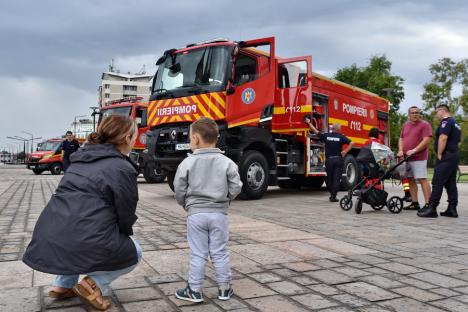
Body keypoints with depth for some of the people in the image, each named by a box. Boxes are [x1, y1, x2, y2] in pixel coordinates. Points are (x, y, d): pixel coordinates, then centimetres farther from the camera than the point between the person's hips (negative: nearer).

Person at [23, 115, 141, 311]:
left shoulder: (81, 159, 18)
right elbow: (126, 215, 0)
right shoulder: (123, 168, -5)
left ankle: (63, 284, 27)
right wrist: (125, 234, 23)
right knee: (134, 252, 22)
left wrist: (119, 235, 29)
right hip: (86, 244, -7)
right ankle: (94, 283, 2)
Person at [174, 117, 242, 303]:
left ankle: (195, 291, 13)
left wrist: (186, 205, 17)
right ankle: (224, 289, 19)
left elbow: (179, 191, -3)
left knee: (197, 254, 6)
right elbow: (235, 188, -3)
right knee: (220, 253, 10)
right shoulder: (227, 163, -4)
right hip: (219, 213, 1)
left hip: (196, 214, -1)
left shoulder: (187, 163, -8)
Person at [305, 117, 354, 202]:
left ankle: (332, 194, 23)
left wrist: (309, 123, 19)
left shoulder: (326, 136, 1)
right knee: (336, 179, 2)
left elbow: (316, 131, 8)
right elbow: (351, 143, -11)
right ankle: (333, 196, -1)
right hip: (338, 159, -2)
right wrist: (345, 151, -4)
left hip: (329, 160, 2)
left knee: (329, 178, 15)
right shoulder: (341, 137, -3)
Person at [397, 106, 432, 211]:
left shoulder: (425, 125, -3)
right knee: (411, 180, 8)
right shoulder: (405, 125, 18)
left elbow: (426, 140, -13)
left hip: (419, 158, -7)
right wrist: (400, 150, 2)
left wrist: (414, 150, -20)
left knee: (422, 179, -10)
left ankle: (427, 203, -10)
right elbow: (401, 139, 20)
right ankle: (415, 203, 14)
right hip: (406, 158, 7)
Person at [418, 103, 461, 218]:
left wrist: (439, 154, -17)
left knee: (437, 183, -11)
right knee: (451, 183, 10)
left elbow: (443, 138, -21)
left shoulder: (446, 122, -11)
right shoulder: (455, 123, 22)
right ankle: (452, 209, 11)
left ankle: (432, 208, -12)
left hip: (446, 156, -10)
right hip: (455, 155, 10)